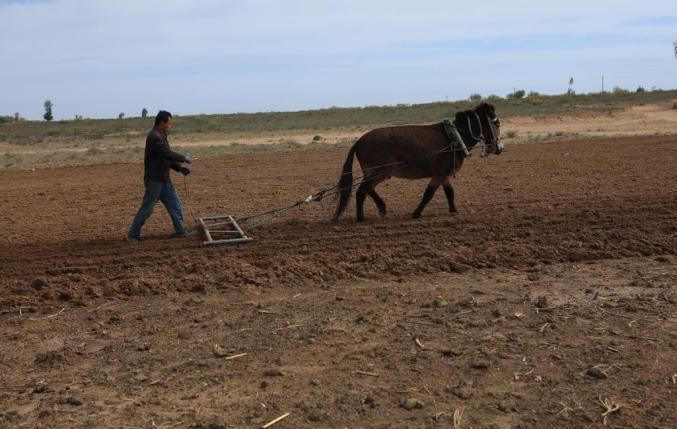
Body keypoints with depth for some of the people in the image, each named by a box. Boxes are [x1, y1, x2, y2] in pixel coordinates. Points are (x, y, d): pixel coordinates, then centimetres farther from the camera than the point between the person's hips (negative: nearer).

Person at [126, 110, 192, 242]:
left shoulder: (161, 136, 13)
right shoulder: (154, 137, -19)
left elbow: (167, 157, 16)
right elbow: (168, 154, -26)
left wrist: (179, 168, 6)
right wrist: (184, 158, -13)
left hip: (164, 179, 10)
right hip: (154, 180, -10)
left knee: (175, 203, 12)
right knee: (147, 208, -3)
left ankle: (181, 230, 20)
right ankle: (132, 234, 6)